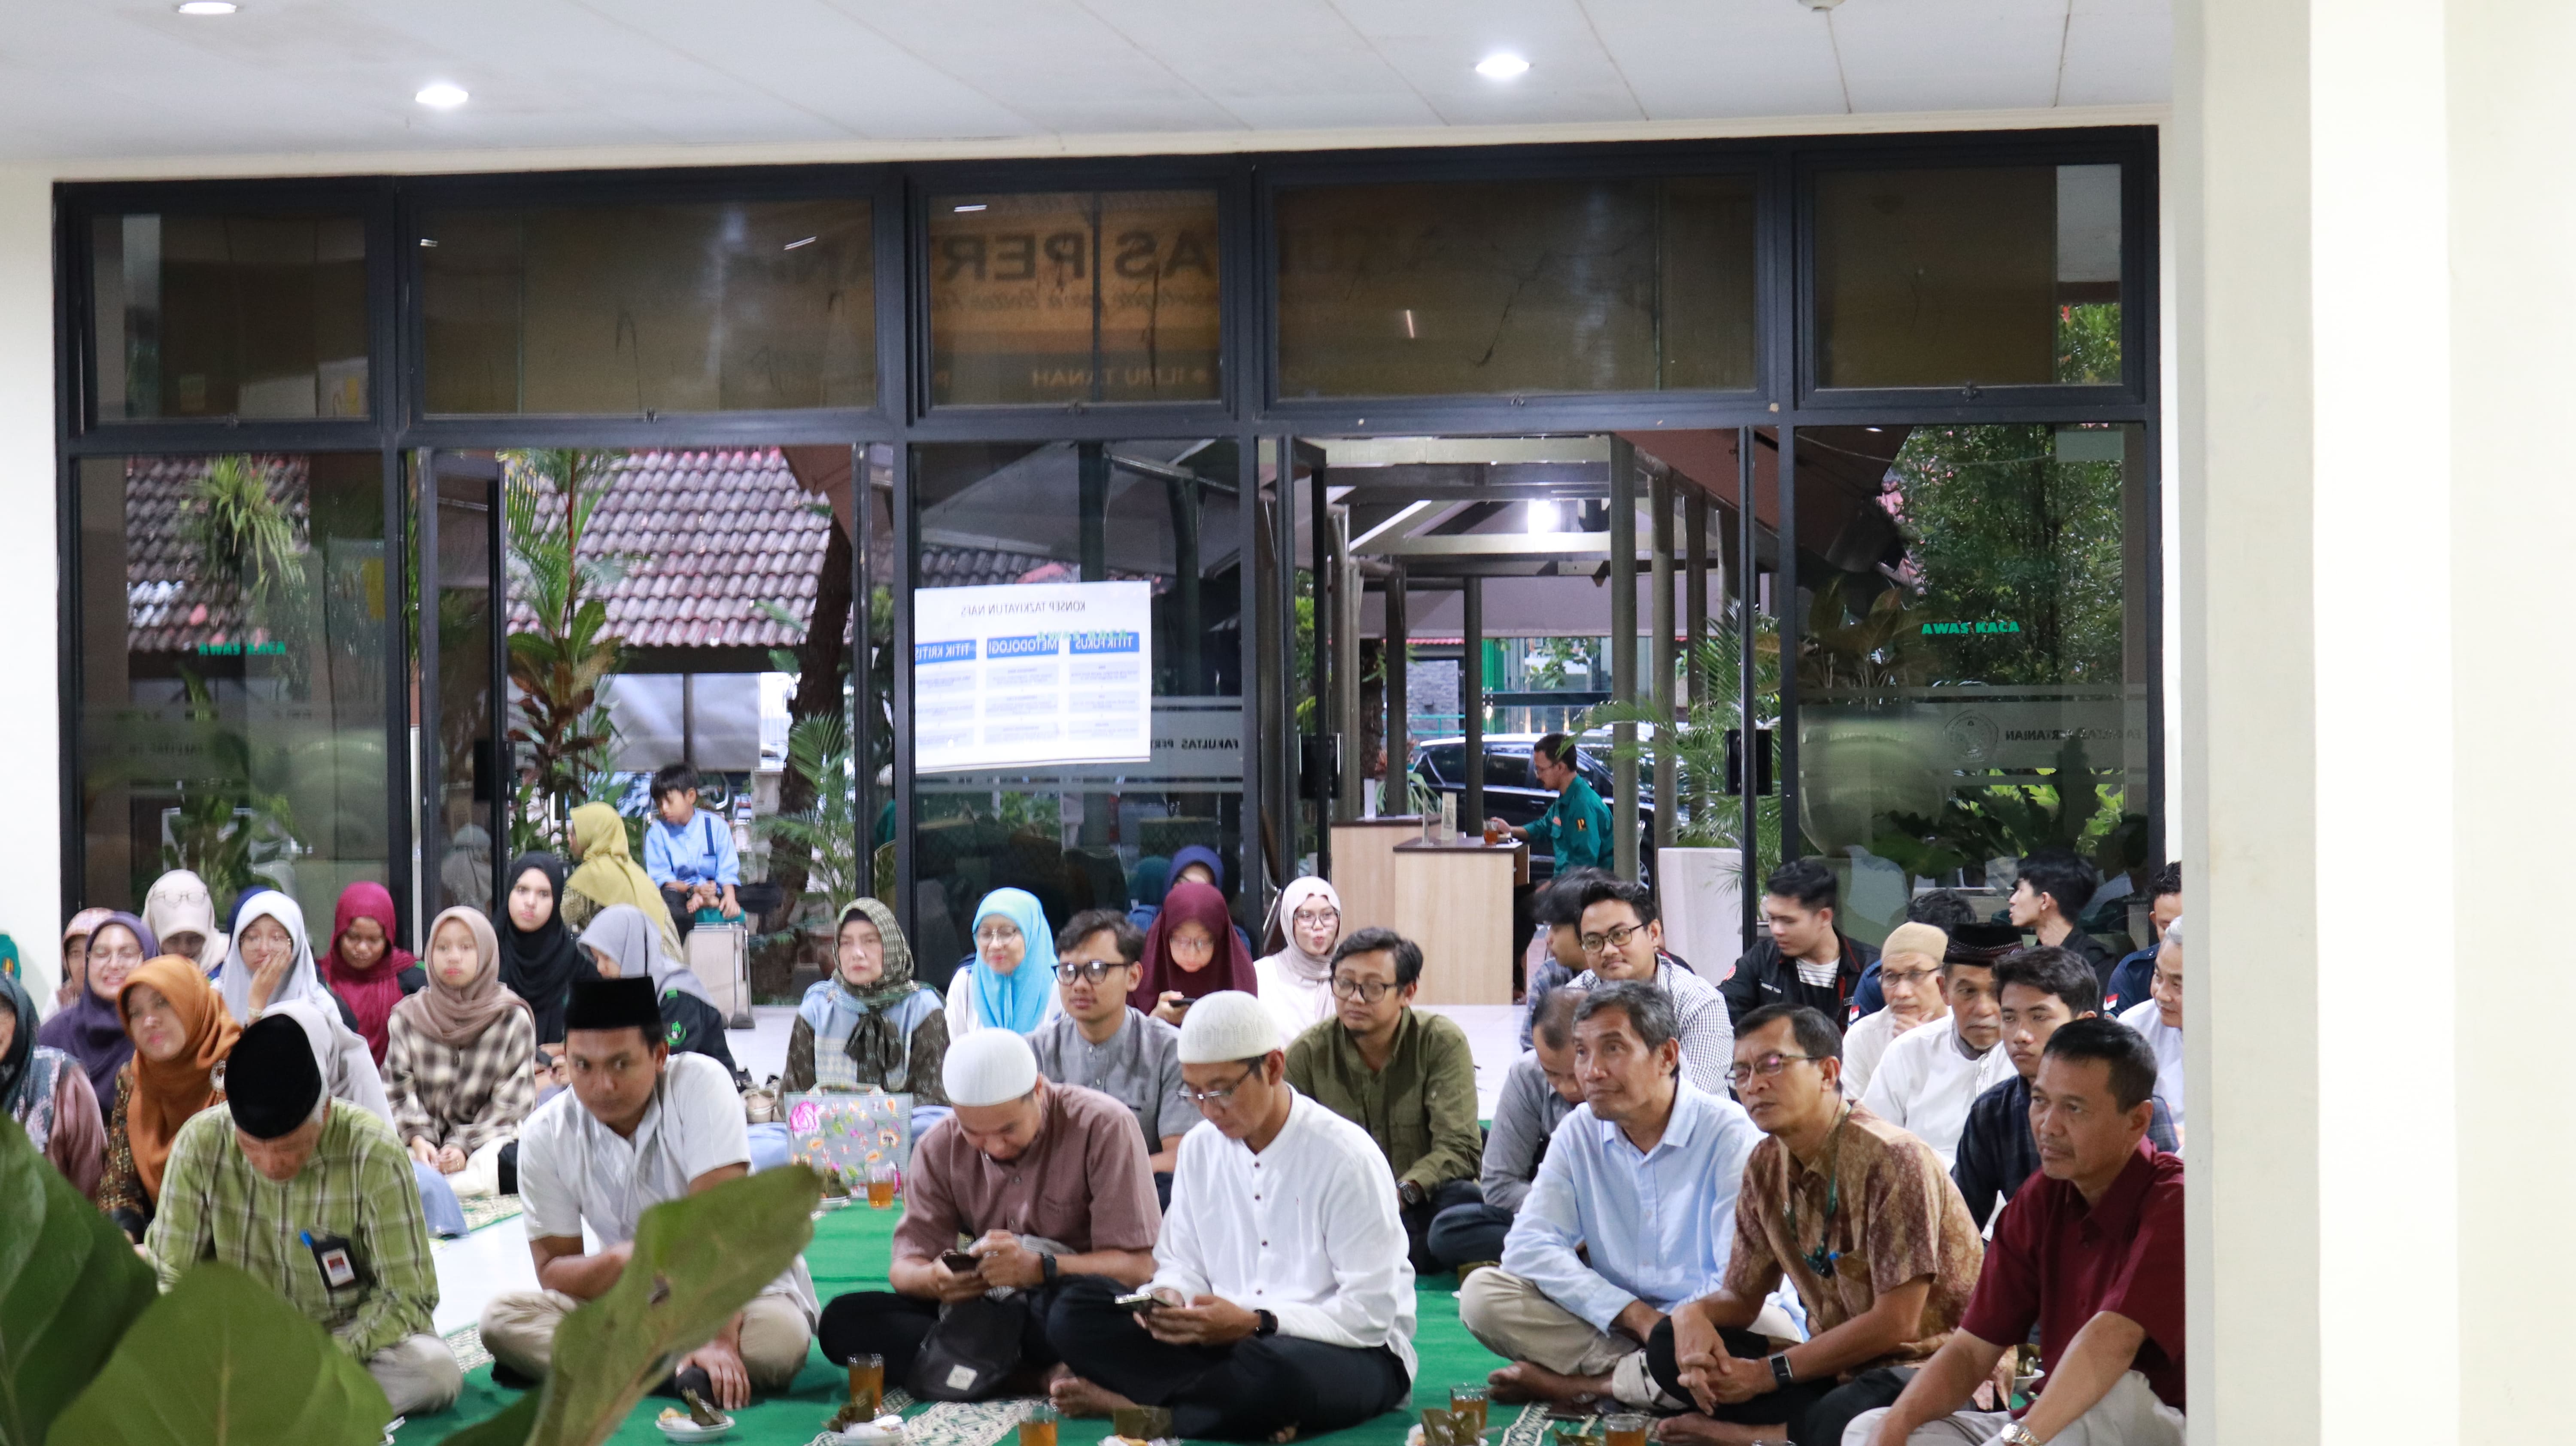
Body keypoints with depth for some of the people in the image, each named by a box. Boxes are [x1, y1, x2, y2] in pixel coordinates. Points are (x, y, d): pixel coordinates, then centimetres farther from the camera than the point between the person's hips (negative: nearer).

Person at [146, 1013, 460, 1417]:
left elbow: (408, 1297, -13)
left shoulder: (375, 1157, -19)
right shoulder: (200, 1144, -14)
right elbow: (169, 1278, -7)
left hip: (349, 1337, -1)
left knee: (436, 1371, -33)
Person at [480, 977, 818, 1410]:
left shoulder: (700, 1085, -19)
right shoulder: (545, 1136, -8)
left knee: (780, 1336, -37)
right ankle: (677, 1373, -28)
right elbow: (552, 1272, -6)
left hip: (744, 1289, -3)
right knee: (502, 1316, -21)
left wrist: (719, 1340, -37)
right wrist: (617, 1262, -29)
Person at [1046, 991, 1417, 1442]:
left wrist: (1257, 1324, -26)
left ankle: (1136, 1400, -17)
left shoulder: (1346, 1158, -14)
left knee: (1274, 1368, -42)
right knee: (1076, 1311, -11)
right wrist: (1169, 1298, -13)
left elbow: (1371, 1313, -17)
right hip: (1224, 1340, 6)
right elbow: (1183, 1265, 12)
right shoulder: (1199, 1148, 6)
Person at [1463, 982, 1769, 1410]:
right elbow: (1529, 1245, -7)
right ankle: (1653, 1378, -18)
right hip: (1609, 1323, 3)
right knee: (1481, 1293, -15)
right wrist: (1635, 1314, -18)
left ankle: (1576, 1385, -21)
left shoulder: (1729, 1132, -11)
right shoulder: (1578, 1132, 3)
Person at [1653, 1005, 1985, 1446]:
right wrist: (1693, 1315, -13)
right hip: (1837, 1365, 8)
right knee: (1670, 1345, -7)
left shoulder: (1892, 1159, -18)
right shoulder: (1767, 1165, 6)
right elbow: (1741, 1297, 13)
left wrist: (1768, 1374, -16)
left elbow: (1896, 1323, -19)